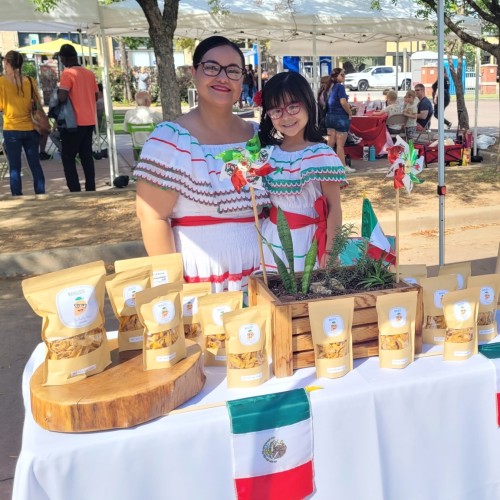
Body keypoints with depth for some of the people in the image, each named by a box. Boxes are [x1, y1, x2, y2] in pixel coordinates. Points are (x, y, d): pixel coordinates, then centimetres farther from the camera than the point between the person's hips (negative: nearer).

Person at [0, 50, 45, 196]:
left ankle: (18, 197, 4)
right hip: (31, 128, 3)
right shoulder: (30, 81, 0)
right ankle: (41, 194, 12)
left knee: (14, 167, 4)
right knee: (35, 164, 9)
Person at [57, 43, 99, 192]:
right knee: (87, 156, 12)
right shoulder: (89, 73, 8)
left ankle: (75, 191, -4)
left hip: (74, 122, -6)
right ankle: (91, 189, 12)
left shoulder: (68, 73, -11)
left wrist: (57, 92, 1)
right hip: (89, 121, 6)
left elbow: (62, 97, -19)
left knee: (68, 157, 2)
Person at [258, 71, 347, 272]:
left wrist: (330, 251, -14)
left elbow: (334, 208, -12)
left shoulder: (321, 155, -15)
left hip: (305, 240, -5)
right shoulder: (268, 153, 2)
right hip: (271, 238, 5)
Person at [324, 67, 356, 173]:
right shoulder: (340, 87, -13)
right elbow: (343, 102, -23)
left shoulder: (330, 87, 12)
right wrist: (350, 113, -11)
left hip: (330, 116, 8)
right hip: (340, 117, -8)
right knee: (340, 144, -2)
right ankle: (343, 166, 4)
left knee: (330, 143, 11)